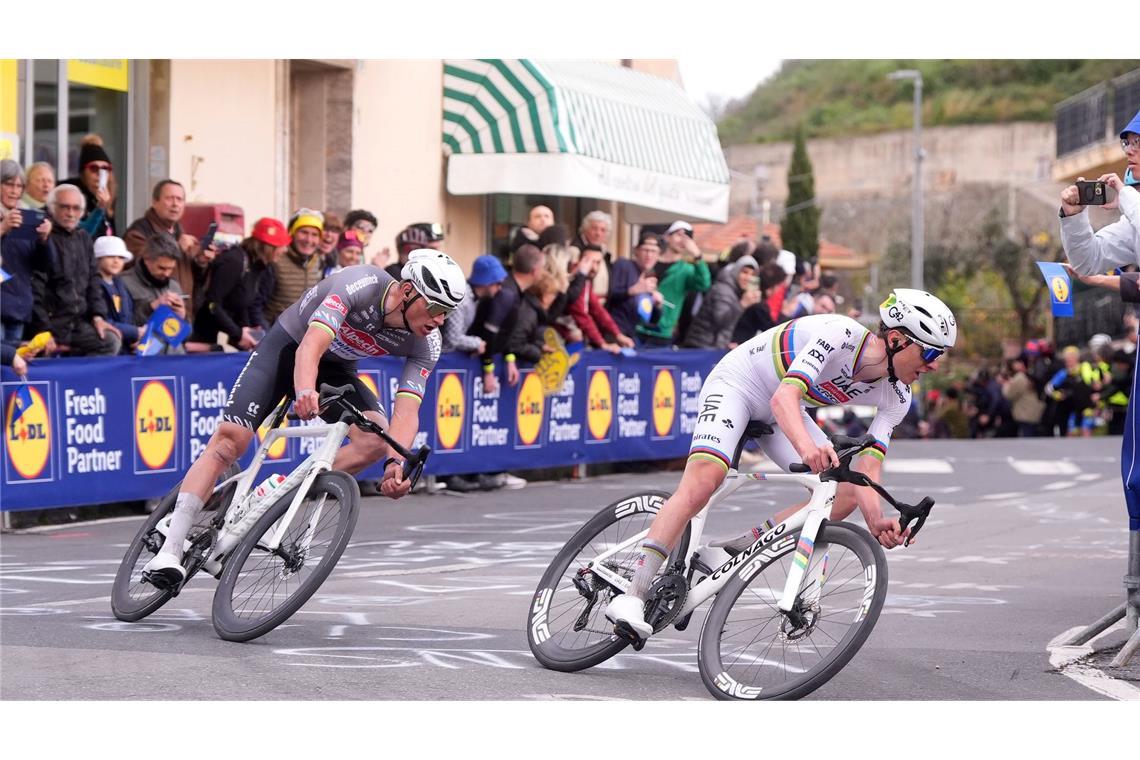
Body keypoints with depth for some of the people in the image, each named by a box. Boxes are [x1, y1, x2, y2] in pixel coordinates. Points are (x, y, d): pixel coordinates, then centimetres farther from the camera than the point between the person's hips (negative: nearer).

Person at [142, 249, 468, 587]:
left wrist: (396, 463, -45)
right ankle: (170, 550, -18)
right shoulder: (363, 284, -33)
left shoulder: (426, 344, -19)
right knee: (229, 439, -19)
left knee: (376, 441, -21)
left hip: (335, 368, 5)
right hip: (288, 347, -5)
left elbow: (406, 413, -26)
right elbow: (311, 346, -45)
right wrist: (305, 391, -65)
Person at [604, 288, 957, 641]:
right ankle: (633, 597, -29)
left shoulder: (895, 398, -12)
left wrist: (877, 522, -38)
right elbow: (785, 397, -43)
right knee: (702, 482, -28)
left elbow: (868, 472, -18)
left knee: (845, 497, -9)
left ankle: (728, 550, -3)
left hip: (777, 414, 7)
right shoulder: (841, 334, -32)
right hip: (736, 384, -7)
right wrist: (807, 445, -63)